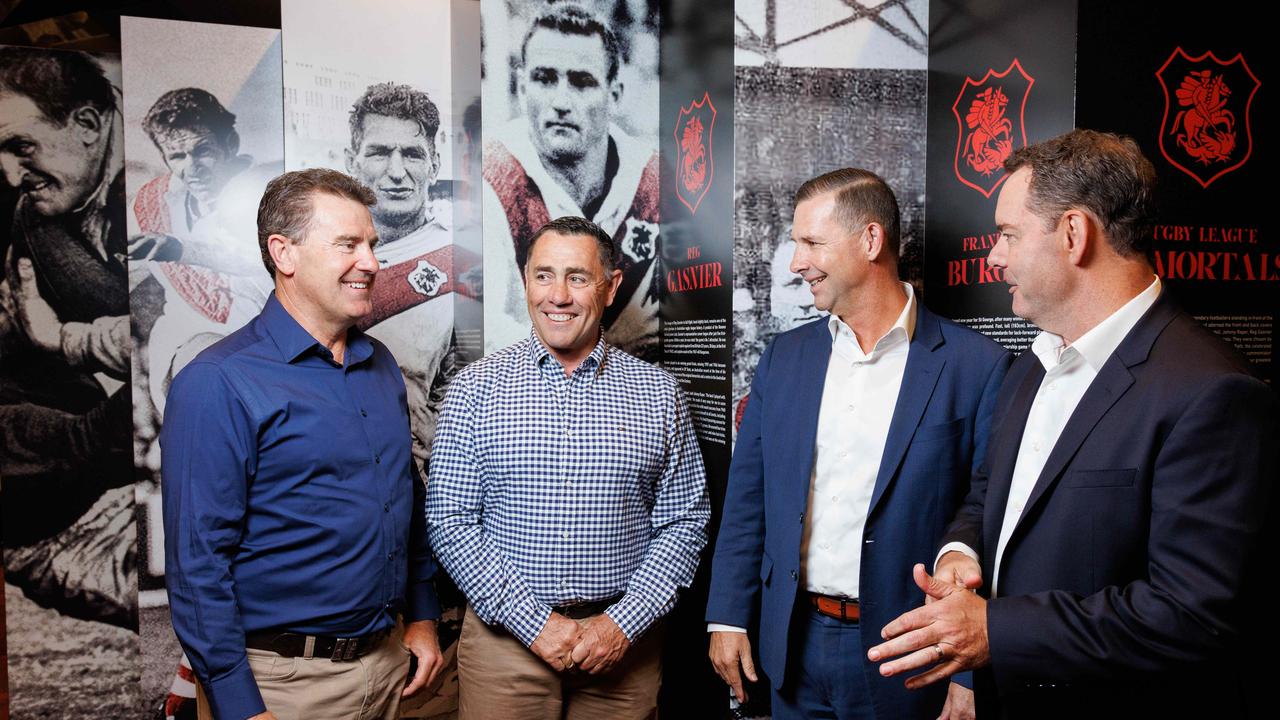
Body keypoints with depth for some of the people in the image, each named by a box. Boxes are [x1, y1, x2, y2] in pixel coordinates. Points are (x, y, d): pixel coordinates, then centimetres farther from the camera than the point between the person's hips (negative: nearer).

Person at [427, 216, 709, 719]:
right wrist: (534, 623, -11)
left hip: (623, 640, 1)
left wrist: (623, 623, -9)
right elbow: (449, 522, -6)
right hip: (505, 636, -1)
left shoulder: (657, 393, 0)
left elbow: (684, 523, 1)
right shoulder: (477, 387, -2)